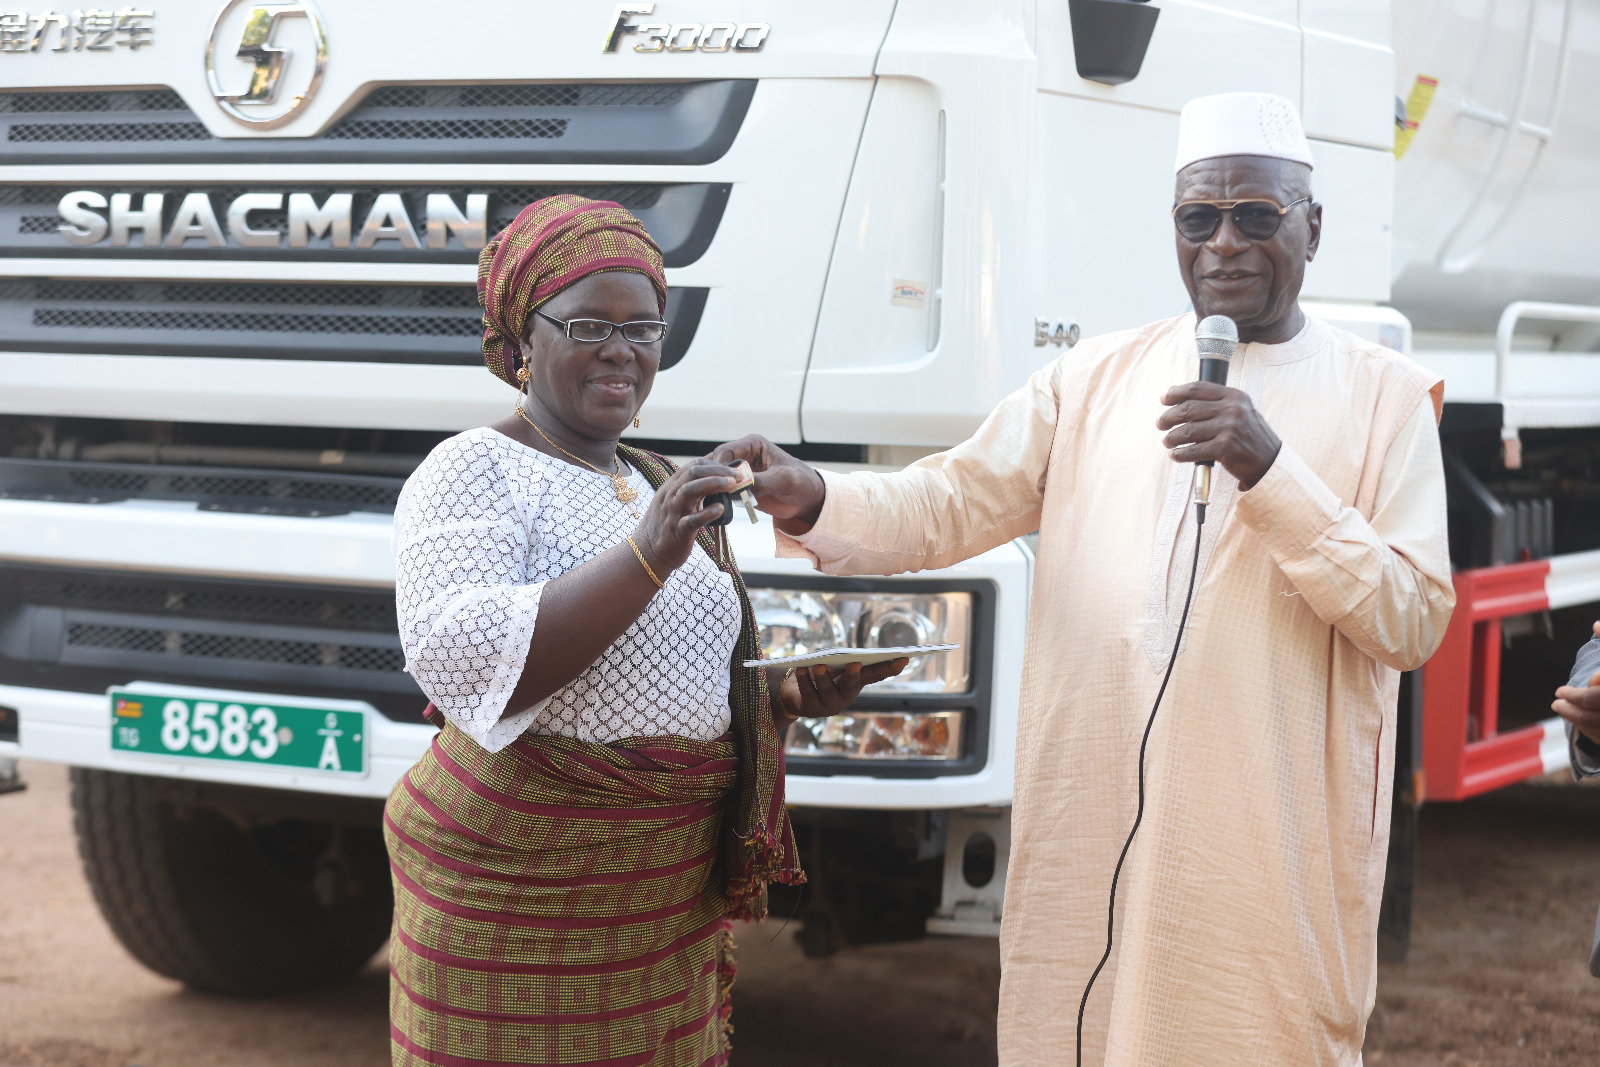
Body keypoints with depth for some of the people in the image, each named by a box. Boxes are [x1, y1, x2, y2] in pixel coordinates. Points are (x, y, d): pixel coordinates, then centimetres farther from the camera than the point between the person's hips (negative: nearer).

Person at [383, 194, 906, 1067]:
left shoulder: (658, 487, 17)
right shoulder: (475, 472, -7)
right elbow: (456, 658, -24)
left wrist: (796, 697, 6)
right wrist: (646, 559, -29)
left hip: (669, 897, 7)